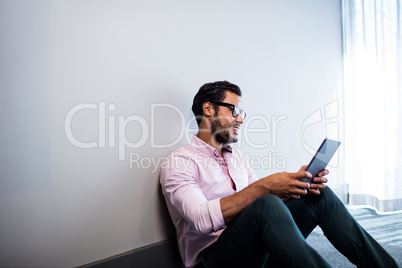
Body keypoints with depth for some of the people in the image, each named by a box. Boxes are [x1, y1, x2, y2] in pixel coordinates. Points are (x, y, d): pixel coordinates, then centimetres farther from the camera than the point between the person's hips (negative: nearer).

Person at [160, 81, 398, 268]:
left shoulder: (237, 158, 14)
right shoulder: (179, 162, -12)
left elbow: (259, 195, 10)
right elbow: (203, 219, -27)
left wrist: (298, 184, -9)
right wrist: (264, 186, -31)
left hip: (256, 249, 7)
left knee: (320, 196, -5)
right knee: (266, 204, -36)